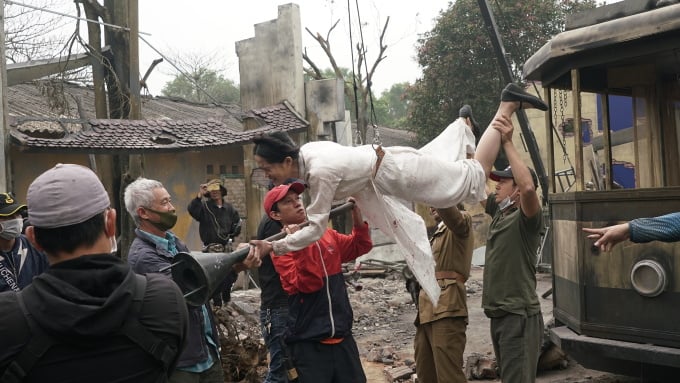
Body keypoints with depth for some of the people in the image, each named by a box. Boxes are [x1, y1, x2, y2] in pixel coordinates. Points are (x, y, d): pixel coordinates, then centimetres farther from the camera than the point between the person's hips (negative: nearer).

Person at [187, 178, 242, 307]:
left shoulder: (229, 207, 9)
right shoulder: (204, 206, -4)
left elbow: (237, 221, 21)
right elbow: (191, 210, -25)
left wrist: (233, 234, 9)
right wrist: (199, 196, -32)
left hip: (227, 247, 5)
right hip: (211, 248, -4)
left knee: (231, 274, 10)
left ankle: (226, 299, 32)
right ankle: (217, 303, 4)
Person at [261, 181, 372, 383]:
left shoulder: (327, 235, 8)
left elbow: (360, 246, 11)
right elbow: (308, 284, -20)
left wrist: (357, 214, -3)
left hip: (342, 336, 6)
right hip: (309, 342, -5)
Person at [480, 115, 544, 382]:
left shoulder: (527, 218, -12)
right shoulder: (499, 212, 10)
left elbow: (529, 187, -33)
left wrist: (507, 143, -28)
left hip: (520, 315, -9)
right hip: (499, 314, 9)